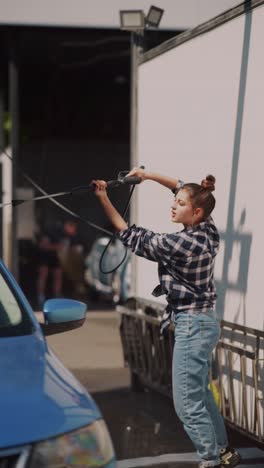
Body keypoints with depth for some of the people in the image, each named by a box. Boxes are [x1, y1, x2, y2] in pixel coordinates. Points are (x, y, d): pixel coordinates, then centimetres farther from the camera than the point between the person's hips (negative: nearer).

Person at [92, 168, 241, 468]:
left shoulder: (181, 244, -24)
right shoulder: (207, 231, 0)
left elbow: (131, 237, -14)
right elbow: (184, 188, 17)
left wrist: (103, 199, -11)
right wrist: (149, 175, 13)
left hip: (192, 325, -10)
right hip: (203, 321, 10)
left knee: (187, 403, -3)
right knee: (200, 394, 21)